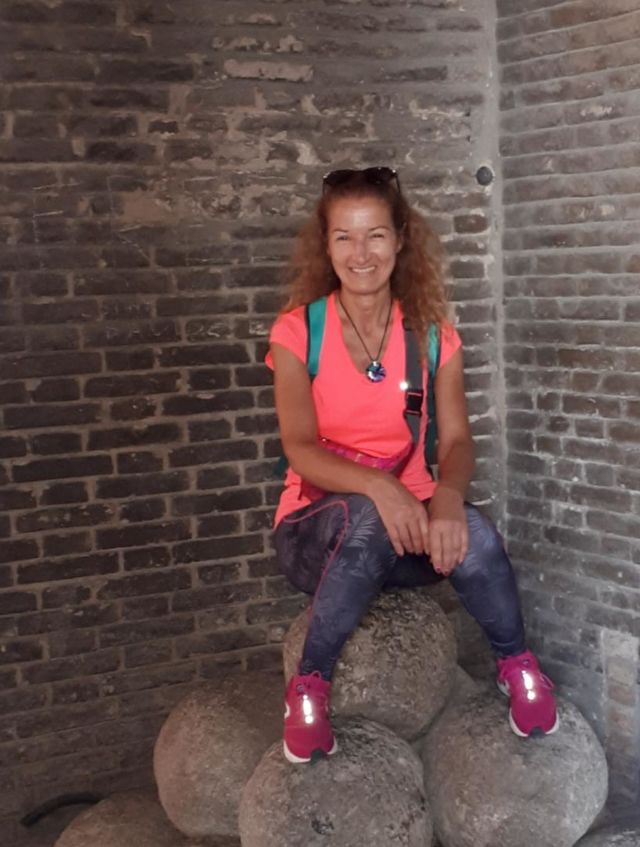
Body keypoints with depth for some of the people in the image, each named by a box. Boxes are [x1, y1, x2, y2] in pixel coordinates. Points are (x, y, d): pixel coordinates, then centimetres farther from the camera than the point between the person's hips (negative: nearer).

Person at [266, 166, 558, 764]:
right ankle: (309, 685, -20)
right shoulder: (298, 331, -7)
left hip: (408, 519, 2)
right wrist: (377, 486, -37)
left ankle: (516, 664, -3)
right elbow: (300, 448, -17)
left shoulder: (432, 334, 2)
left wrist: (448, 493, -32)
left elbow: (456, 439, -7)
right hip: (320, 527, -2)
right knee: (366, 521, -38)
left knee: (472, 537, -32)